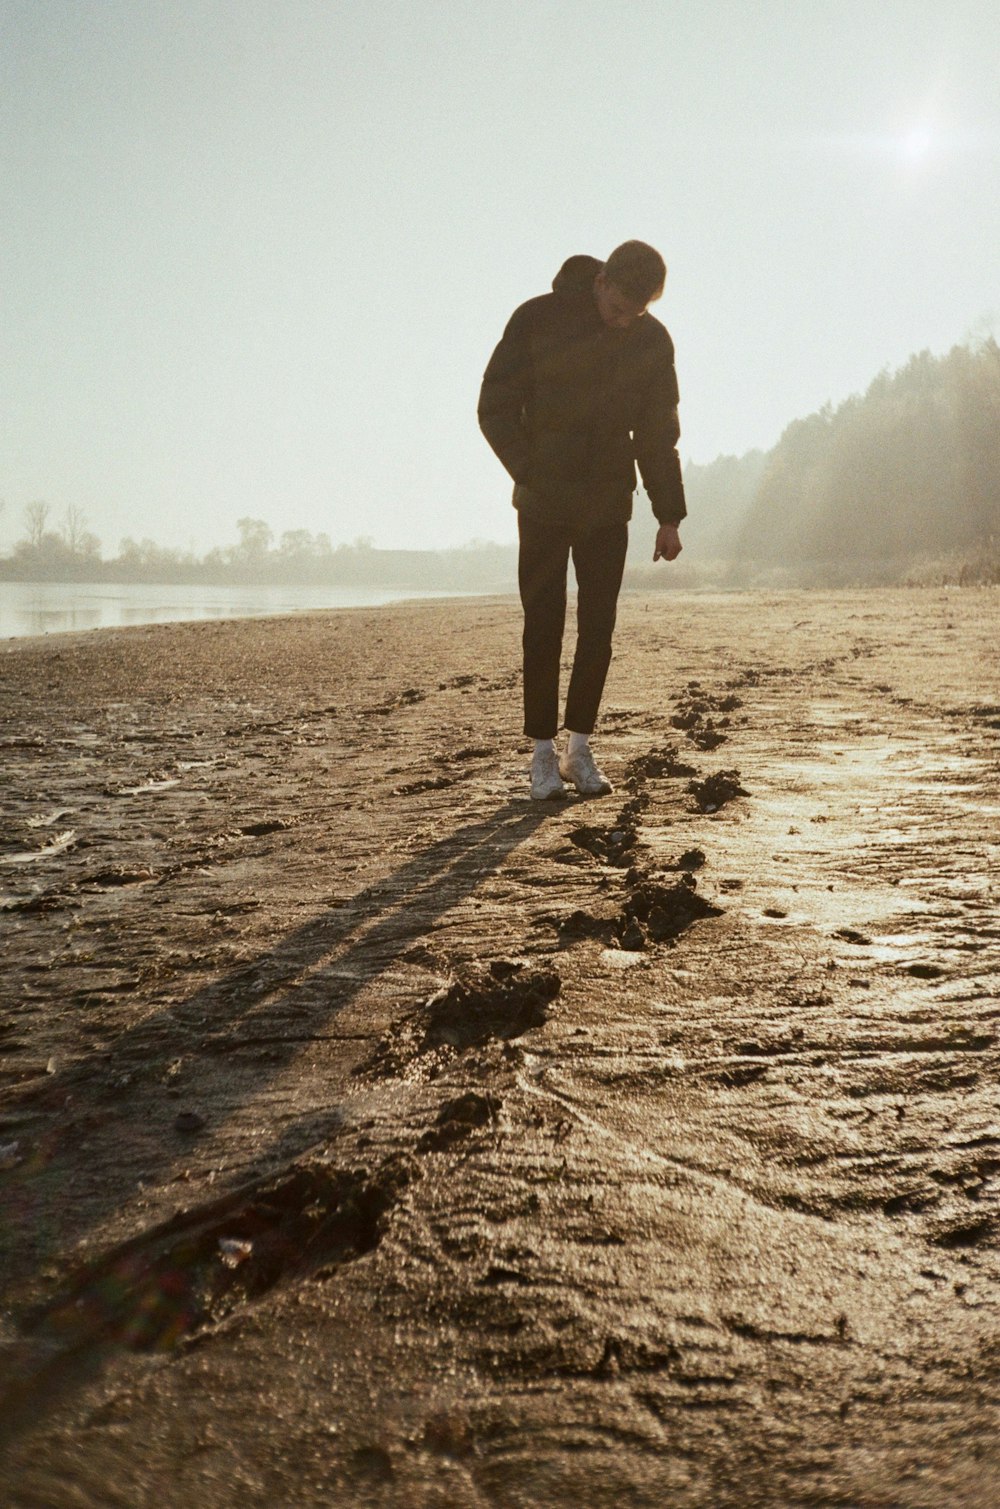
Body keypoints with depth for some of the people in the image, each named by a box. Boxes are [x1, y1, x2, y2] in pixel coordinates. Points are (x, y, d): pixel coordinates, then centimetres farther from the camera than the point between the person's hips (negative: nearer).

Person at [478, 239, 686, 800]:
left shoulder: (653, 341, 1)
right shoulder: (537, 320, -8)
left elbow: (659, 433, 8)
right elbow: (495, 407, -5)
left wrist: (669, 515, 3)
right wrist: (533, 475, -13)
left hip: (609, 507, 3)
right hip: (545, 506, -2)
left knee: (599, 628, 0)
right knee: (544, 628, -3)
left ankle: (581, 748, 12)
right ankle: (544, 753, 6)